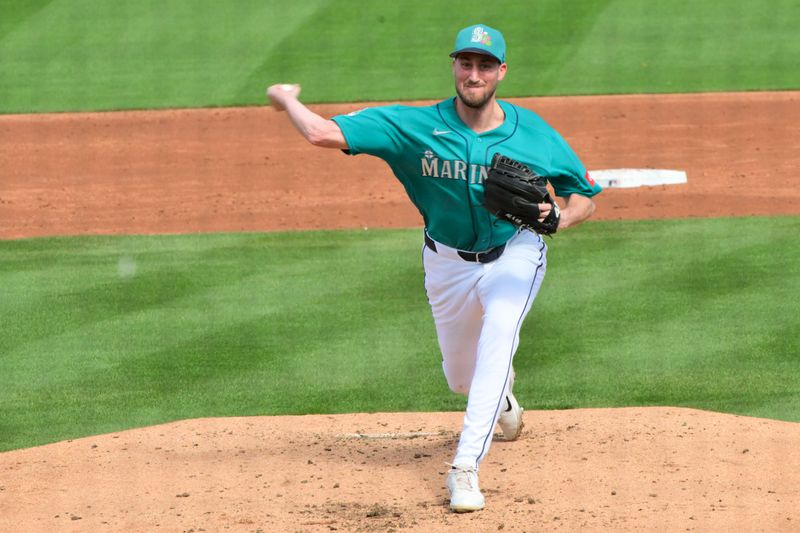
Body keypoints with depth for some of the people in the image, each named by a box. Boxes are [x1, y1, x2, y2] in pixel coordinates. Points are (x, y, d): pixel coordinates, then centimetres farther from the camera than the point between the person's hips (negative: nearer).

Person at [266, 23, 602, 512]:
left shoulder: (535, 135, -17)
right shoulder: (417, 126, -20)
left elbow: (586, 196, -5)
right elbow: (323, 133, -24)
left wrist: (559, 218, -26)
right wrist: (288, 100, -9)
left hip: (514, 255, -2)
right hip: (449, 263, 2)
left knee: (496, 345, -29)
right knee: (462, 376, 16)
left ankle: (466, 468, -29)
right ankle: (503, 402, 56)